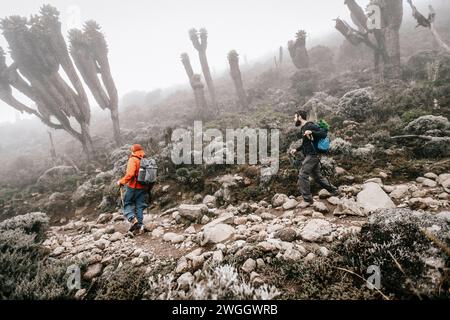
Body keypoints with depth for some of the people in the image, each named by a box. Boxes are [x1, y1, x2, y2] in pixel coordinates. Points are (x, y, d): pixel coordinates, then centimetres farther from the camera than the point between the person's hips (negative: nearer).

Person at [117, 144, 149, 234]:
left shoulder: (133, 160, -10)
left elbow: (130, 174, -21)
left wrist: (121, 182, -8)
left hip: (133, 187, -5)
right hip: (143, 188, 5)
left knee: (127, 204, 11)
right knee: (140, 206, 12)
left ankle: (133, 219, -9)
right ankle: (140, 224, 9)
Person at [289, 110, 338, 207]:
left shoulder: (310, 126, -12)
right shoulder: (302, 128, 16)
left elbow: (323, 134, -19)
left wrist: (311, 132, -31)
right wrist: (296, 149, 16)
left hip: (312, 155, -10)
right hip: (310, 155, 10)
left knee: (303, 175, -12)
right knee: (317, 176, 17)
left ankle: (307, 199, -5)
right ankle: (334, 190, 30)